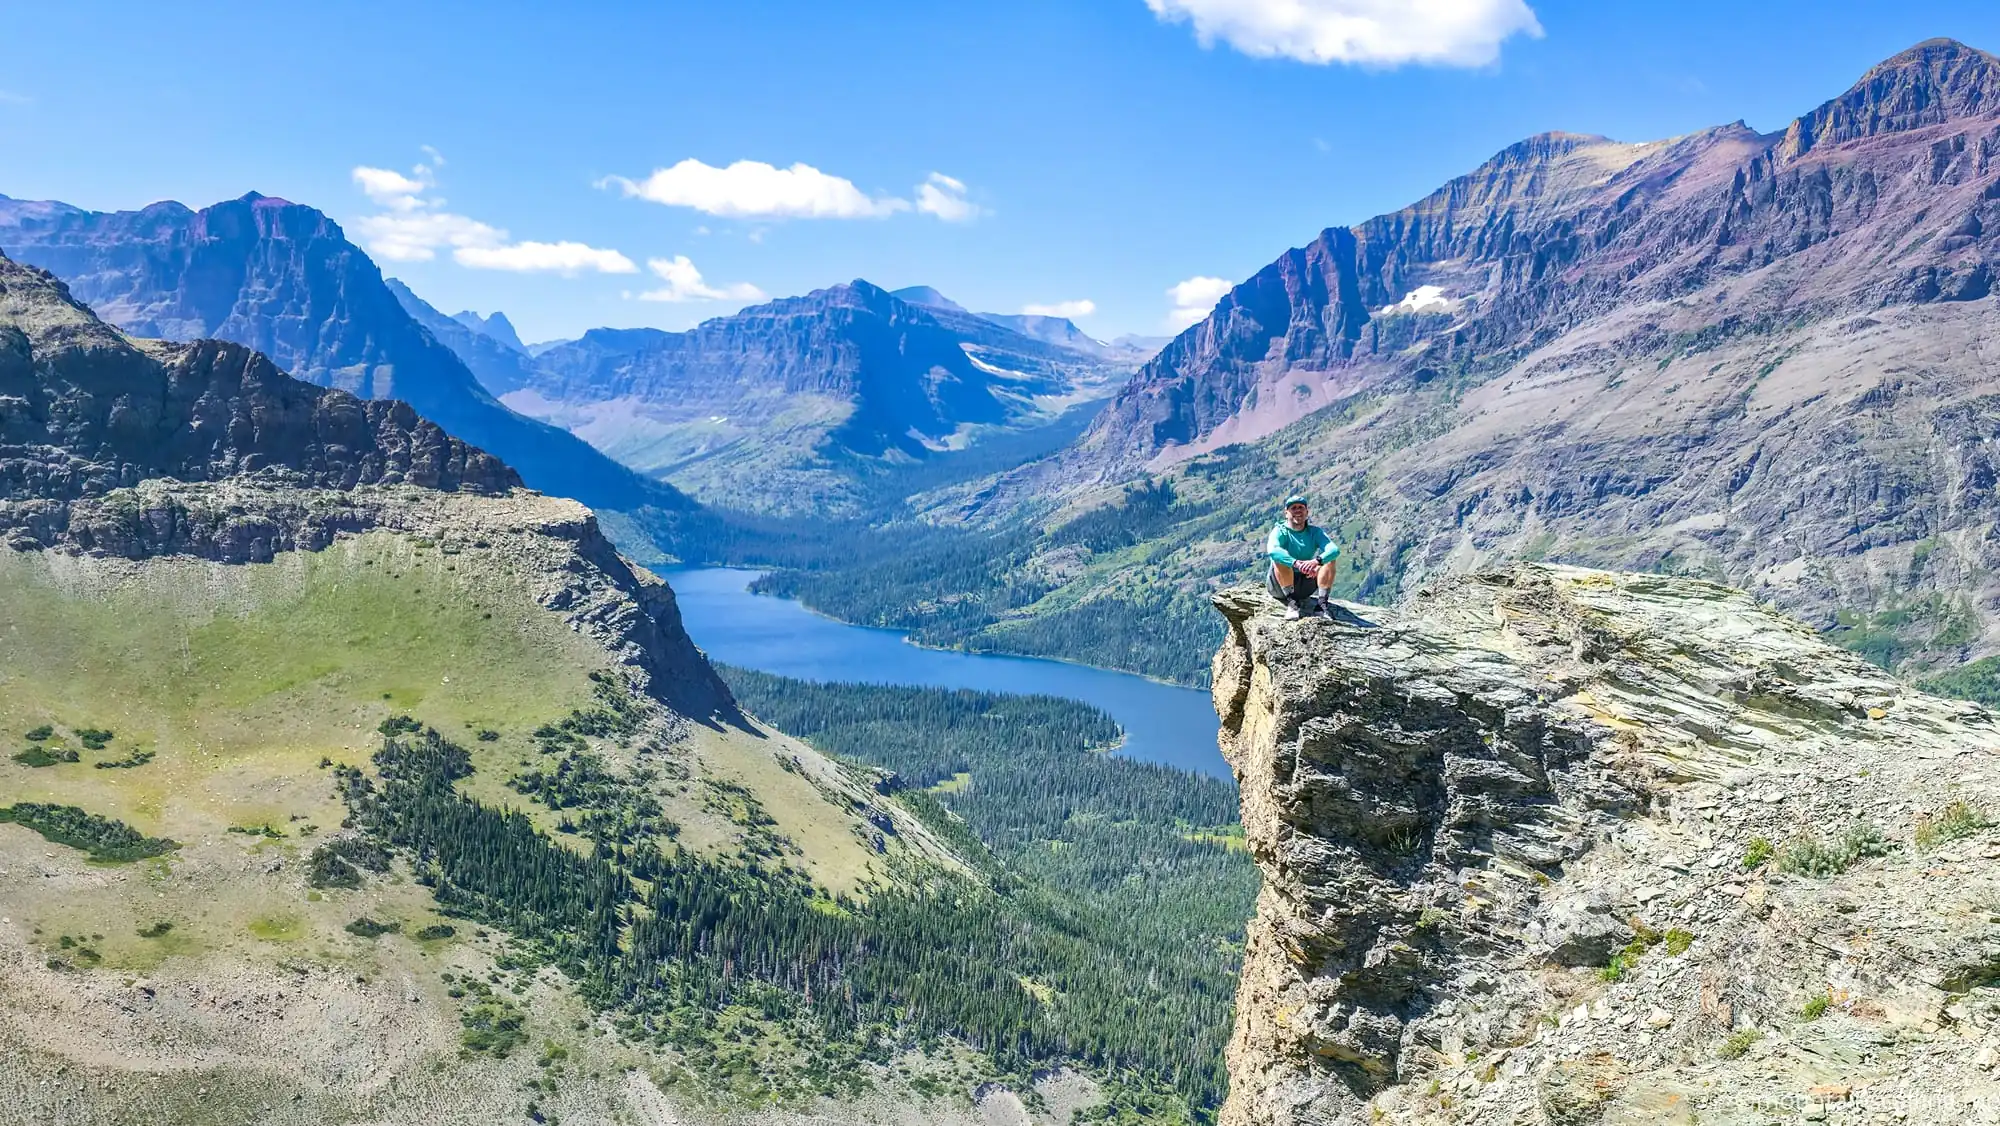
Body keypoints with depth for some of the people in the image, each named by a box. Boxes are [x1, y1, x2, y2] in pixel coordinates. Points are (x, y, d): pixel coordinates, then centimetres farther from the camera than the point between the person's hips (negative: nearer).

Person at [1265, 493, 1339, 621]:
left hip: (1306, 584, 3)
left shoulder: (1314, 531, -1)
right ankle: (1291, 602, -25)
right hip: (1280, 583, -3)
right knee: (1280, 560, -32)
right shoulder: (1280, 531, -10)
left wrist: (1316, 561, -41)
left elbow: (1334, 549, -20)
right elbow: (1272, 550, -33)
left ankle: (1322, 603, -20)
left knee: (1329, 560, -17)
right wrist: (1296, 563, -48)